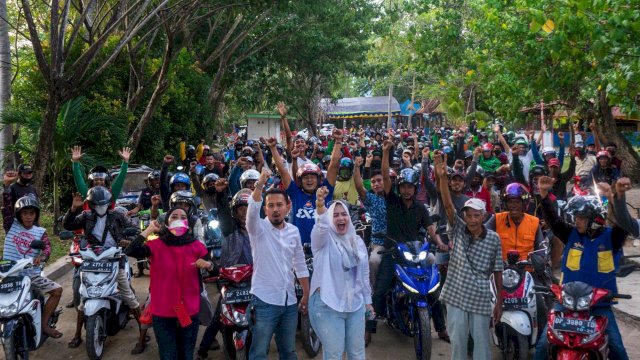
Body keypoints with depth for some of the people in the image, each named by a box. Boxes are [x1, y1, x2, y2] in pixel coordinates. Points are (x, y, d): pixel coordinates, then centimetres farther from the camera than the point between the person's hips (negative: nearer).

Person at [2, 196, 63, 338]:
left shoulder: (40, 232, 6)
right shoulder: (12, 225, 2)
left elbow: (47, 247, -8)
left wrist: (42, 256, -30)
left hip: (31, 274, 3)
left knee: (57, 290, -7)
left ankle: (44, 324, 4)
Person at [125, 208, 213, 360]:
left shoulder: (196, 246, -1)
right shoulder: (157, 245, -7)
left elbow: (215, 271, 4)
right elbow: (129, 251, -23)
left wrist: (207, 264, -19)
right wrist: (149, 229, -16)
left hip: (190, 311, 2)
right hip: (162, 313, -2)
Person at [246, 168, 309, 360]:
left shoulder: (294, 231, 8)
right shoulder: (259, 228, -6)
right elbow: (252, 211, -29)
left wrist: (306, 295, 13)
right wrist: (260, 185, -44)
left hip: (289, 301, 5)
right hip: (264, 301, -5)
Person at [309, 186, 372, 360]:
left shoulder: (358, 241, 9)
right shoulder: (323, 238, -8)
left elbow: (364, 273, 16)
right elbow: (320, 227, -32)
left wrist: (367, 300, 15)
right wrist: (320, 206, -51)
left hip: (356, 305, 5)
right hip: (328, 306, -5)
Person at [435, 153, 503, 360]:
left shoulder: (494, 239, -3)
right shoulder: (458, 229, -3)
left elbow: (497, 271, 3)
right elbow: (448, 205, -18)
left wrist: (499, 302, 5)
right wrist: (442, 177, -33)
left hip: (480, 299, 0)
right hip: (455, 296, 1)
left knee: (481, 343, 9)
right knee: (457, 342, 10)